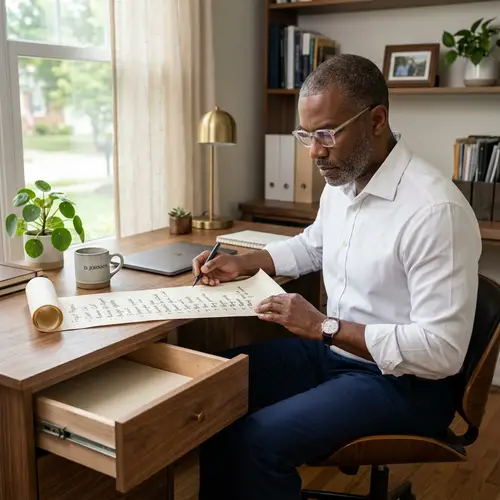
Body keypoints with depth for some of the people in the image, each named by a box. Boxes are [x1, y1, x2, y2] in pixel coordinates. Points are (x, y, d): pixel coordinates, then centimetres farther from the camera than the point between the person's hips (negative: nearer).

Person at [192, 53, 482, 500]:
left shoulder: (435, 209, -27)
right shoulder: (340, 183, 2)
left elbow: (442, 351, -27)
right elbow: (313, 245, 23)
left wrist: (324, 327, -27)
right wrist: (244, 263, 8)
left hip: (404, 380, -8)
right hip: (335, 348, 9)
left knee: (258, 439, -24)